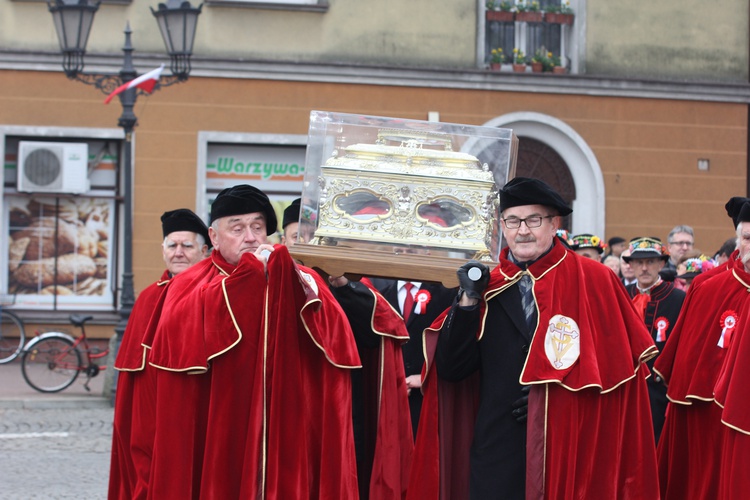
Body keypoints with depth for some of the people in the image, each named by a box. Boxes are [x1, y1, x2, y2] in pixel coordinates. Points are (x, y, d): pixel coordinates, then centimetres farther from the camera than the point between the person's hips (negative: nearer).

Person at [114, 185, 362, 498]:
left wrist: (311, 295, -20)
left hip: (285, 434, 2)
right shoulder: (192, 284, 5)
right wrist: (249, 272, -15)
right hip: (218, 437, -2)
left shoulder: (294, 280, 11)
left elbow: (338, 340, -1)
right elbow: (178, 326, -18)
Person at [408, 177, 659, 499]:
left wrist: (555, 390, -12)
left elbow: (613, 367, -3)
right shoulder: (489, 287, 10)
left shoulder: (593, 280, 1)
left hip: (568, 447, -3)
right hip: (497, 447, 3)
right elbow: (450, 370, 4)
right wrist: (468, 301, -6)